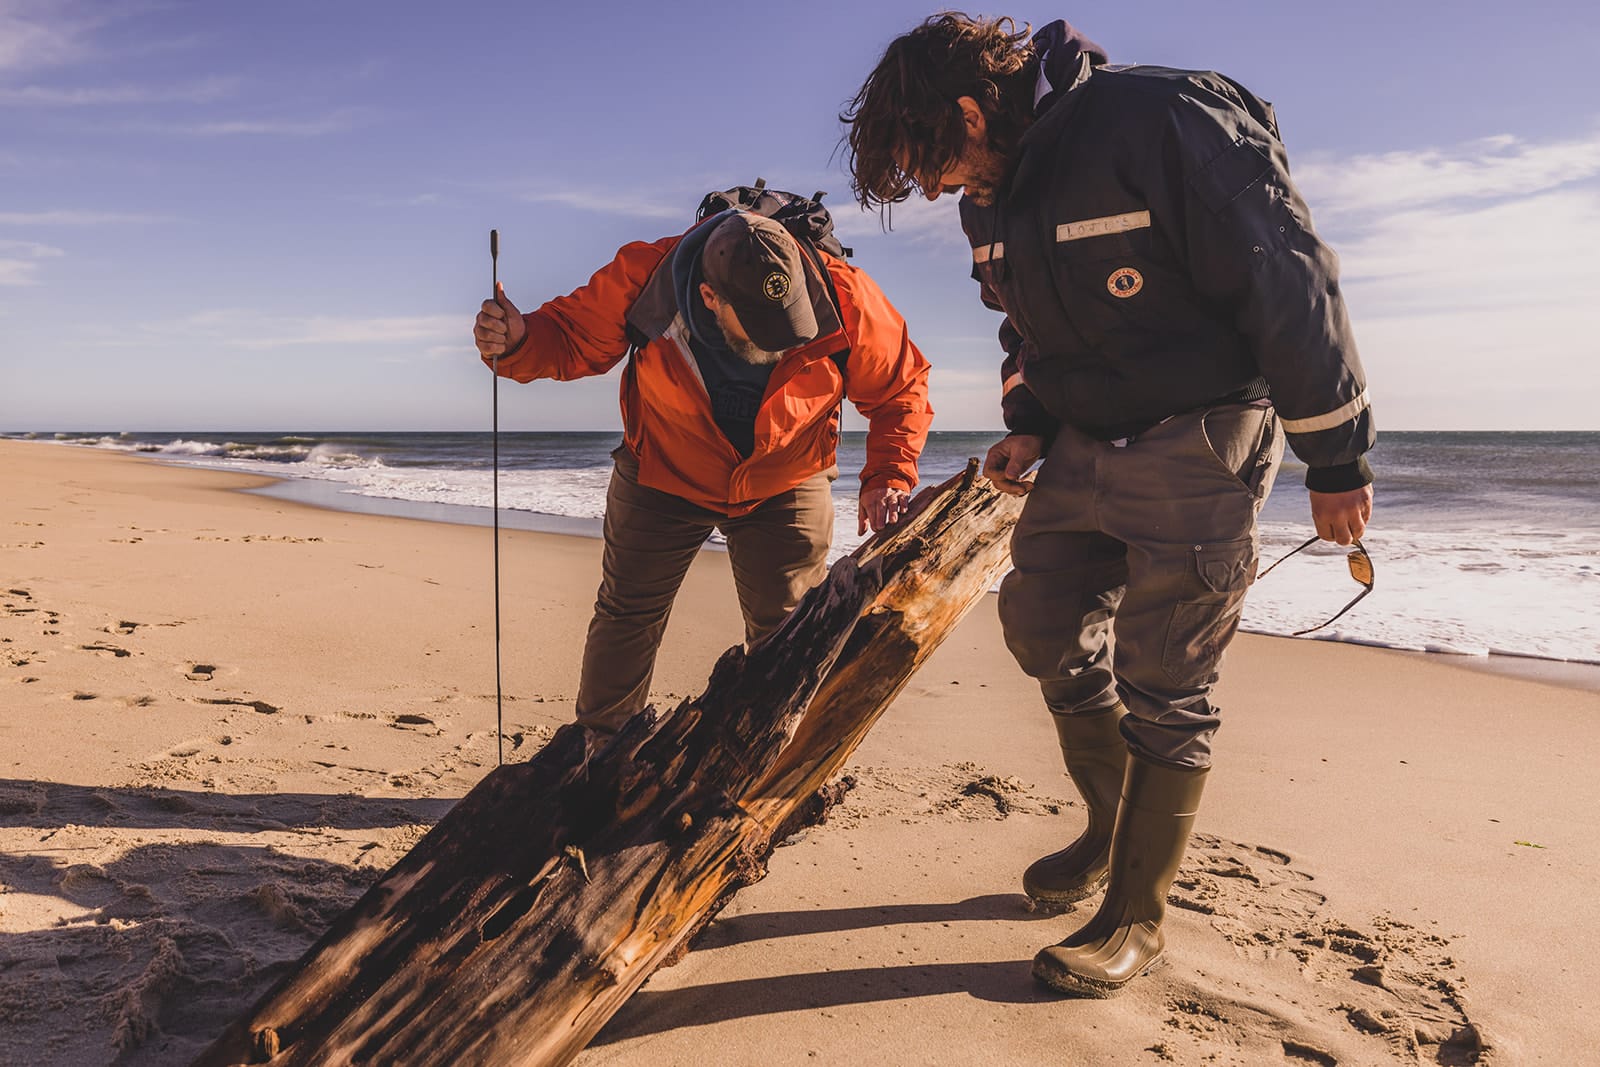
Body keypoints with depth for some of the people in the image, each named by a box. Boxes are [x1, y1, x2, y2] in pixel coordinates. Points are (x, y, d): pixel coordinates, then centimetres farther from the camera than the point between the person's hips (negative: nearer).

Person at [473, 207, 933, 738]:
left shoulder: (844, 297, -26)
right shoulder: (643, 278, -27)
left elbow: (900, 387, -11)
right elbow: (571, 339, -11)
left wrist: (888, 477, -24)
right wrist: (518, 341, -34)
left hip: (784, 486, 0)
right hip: (663, 475, 0)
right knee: (628, 614, 10)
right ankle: (599, 747, 32)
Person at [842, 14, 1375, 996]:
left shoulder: (1161, 123, -20)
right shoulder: (995, 196, 5)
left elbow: (1289, 286, -19)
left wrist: (1339, 461, -15)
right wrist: (1029, 427, 6)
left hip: (1198, 446, -8)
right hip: (1085, 441, 8)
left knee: (1164, 686, -3)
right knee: (1041, 624, 12)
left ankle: (1137, 918, 13)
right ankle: (1113, 828, 34)